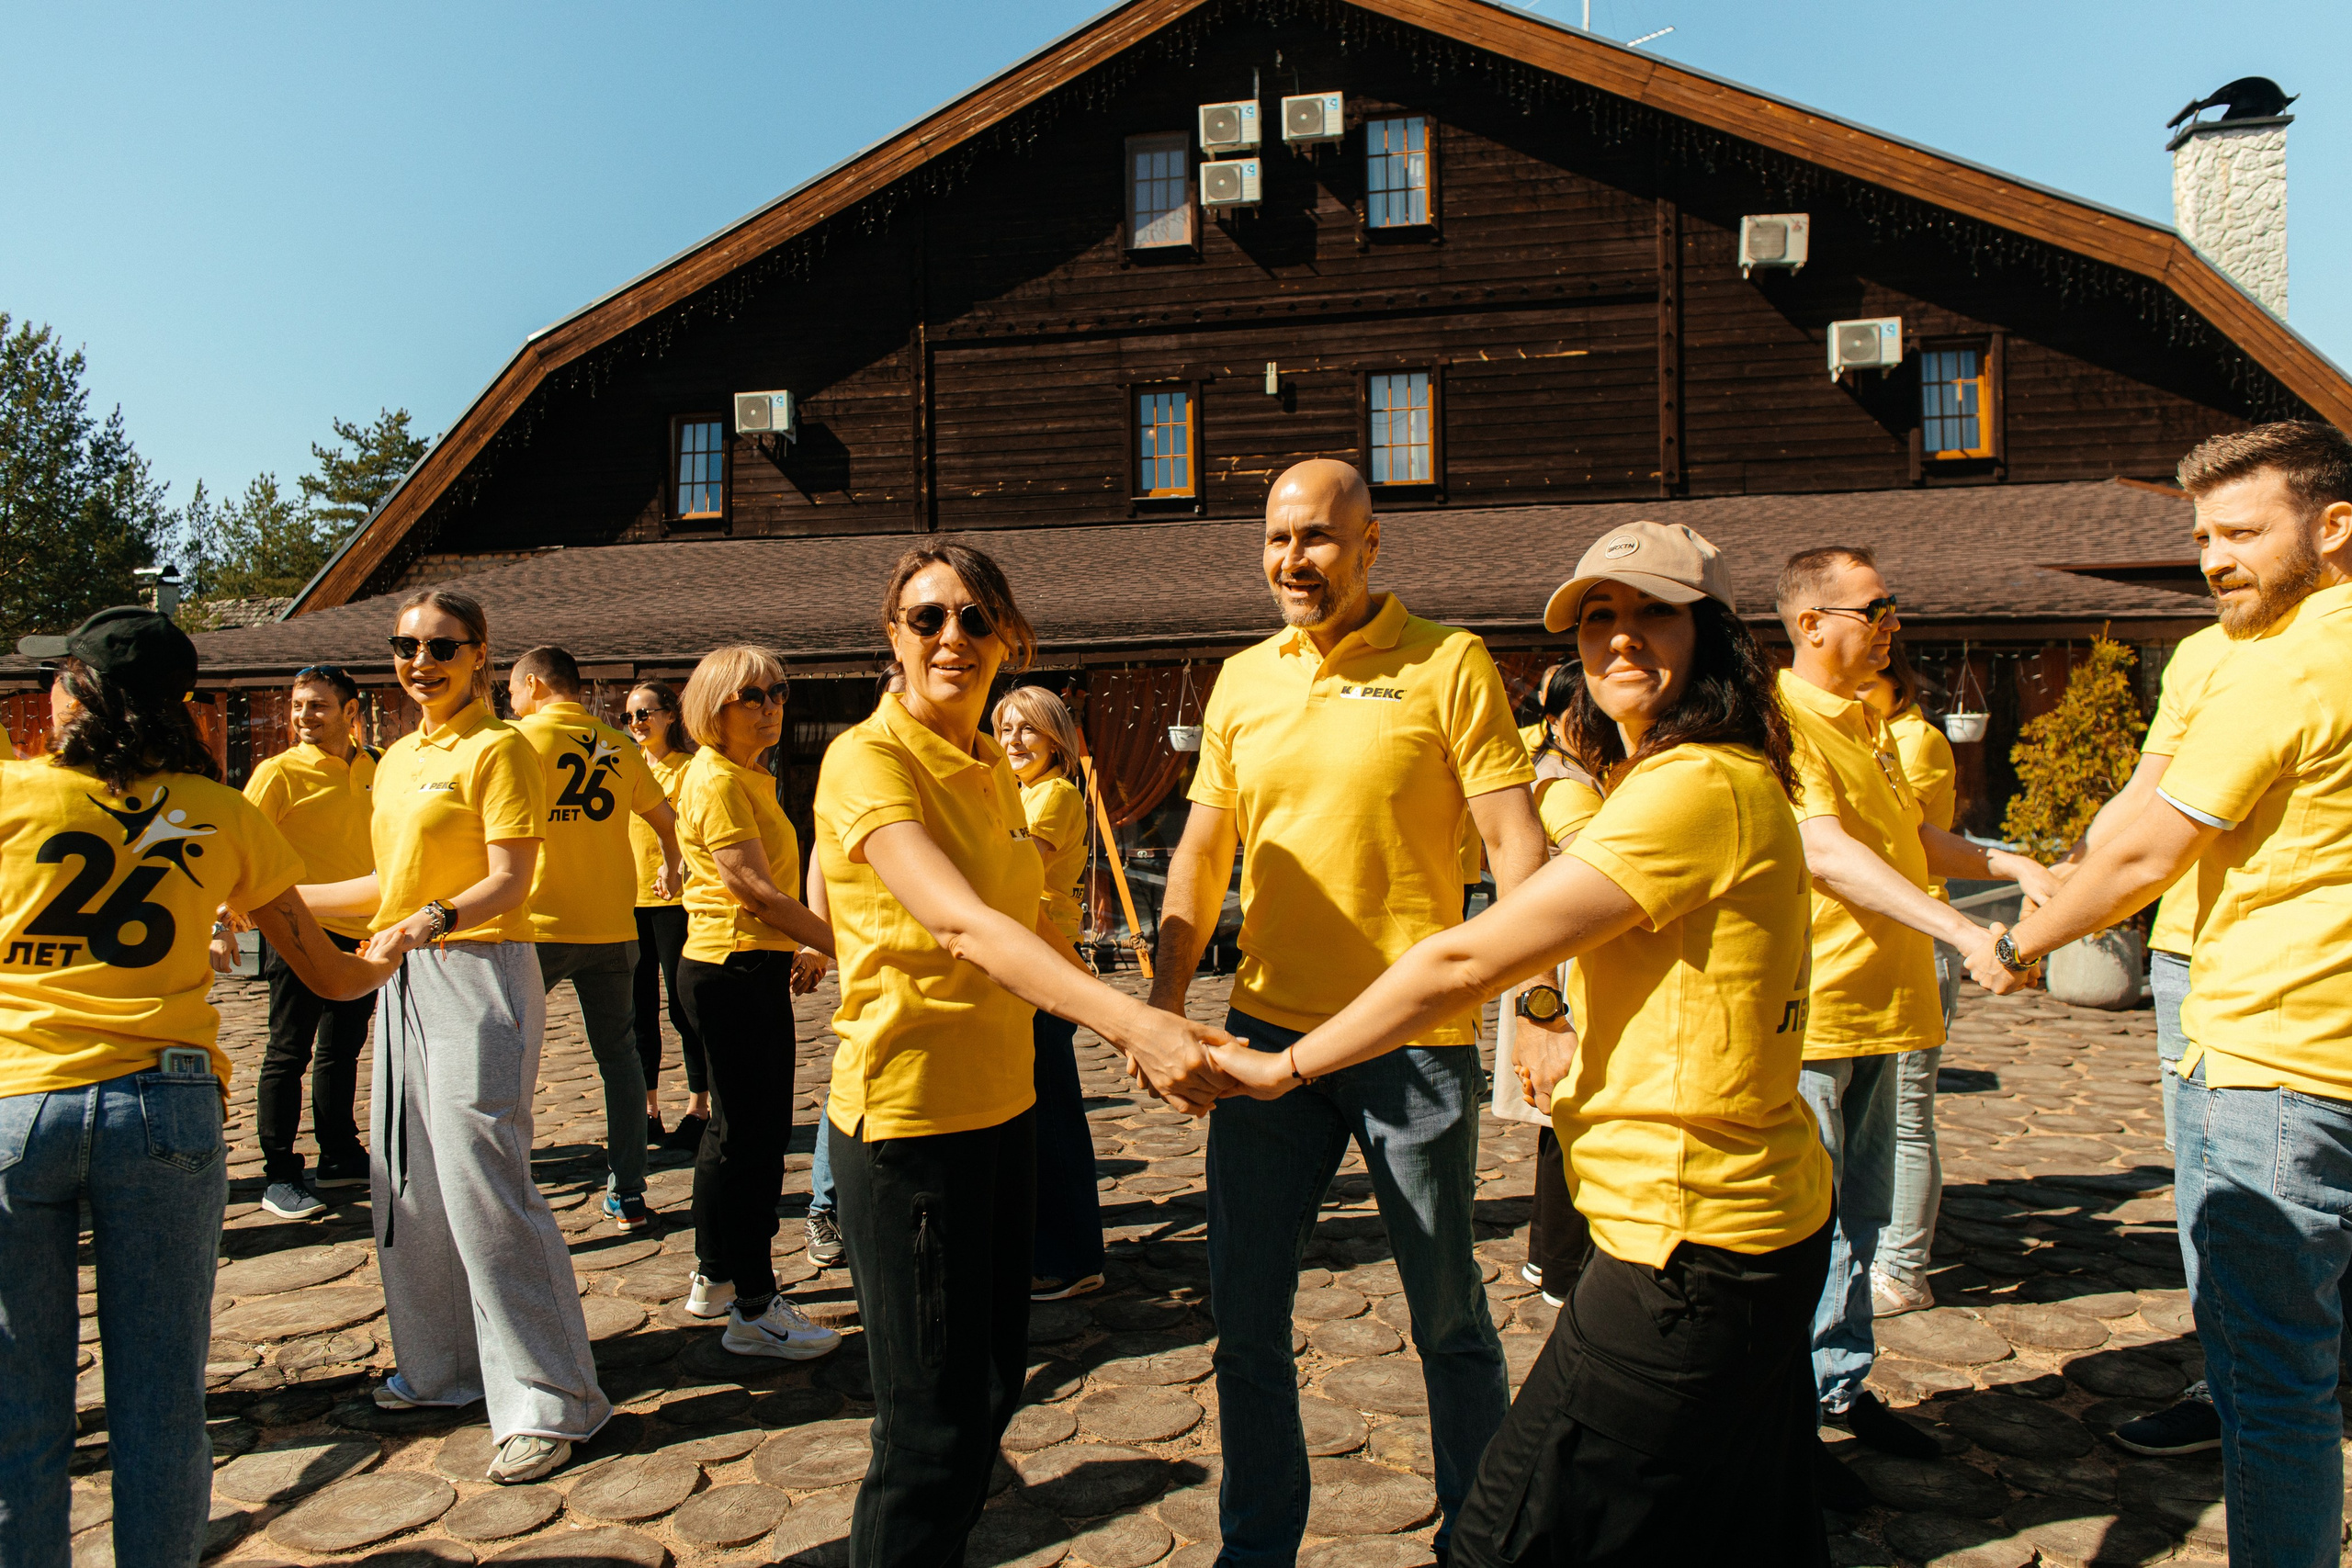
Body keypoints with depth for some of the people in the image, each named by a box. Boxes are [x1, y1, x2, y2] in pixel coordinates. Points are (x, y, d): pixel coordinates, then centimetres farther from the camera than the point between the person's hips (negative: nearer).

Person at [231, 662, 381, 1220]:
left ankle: (340, 1155, 27)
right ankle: (279, 1175, 7)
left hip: (361, 932, 6)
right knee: (288, 1054, 0)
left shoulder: (370, 768, 9)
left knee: (343, 1049, 15)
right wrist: (222, 923, -22)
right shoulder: (279, 772, -7)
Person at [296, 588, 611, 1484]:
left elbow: (509, 882, -15)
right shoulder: (396, 761, 16)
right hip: (406, 977, 9)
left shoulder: (498, 749, -8)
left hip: (478, 974, -9)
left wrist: (432, 921, -32)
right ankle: (442, 1365, 29)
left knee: (482, 1187, -10)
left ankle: (547, 1402, -2)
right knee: (407, 1180, 14)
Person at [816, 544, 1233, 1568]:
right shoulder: (867, 760, -17)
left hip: (1002, 1103, 8)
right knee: (932, 1424, 2)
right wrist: (1131, 1020, -44)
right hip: (908, 1116, -8)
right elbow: (959, 922, -33)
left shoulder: (991, 768, 8)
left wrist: (1139, 1028, 1)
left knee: (992, 1385, 21)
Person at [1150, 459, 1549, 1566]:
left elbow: (1516, 844, -8)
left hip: (1414, 1039, -4)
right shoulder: (1242, 679, 9)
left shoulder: (1446, 665, -5)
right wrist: (1165, 1000, 6)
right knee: (1243, 1308, 10)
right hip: (1268, 1029, 4)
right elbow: (1202, 851, 13)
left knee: (1447, 1311, 11)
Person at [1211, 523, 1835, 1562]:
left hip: (1690, 1243, -10)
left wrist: (1287, 1064, -12)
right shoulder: (1736, 781, 12)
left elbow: (1465, 961, -21)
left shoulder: (1698, 787, -21)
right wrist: (1585, 1050, 20)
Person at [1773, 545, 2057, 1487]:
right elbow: (1825, 851, -25)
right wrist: (1959, 930, -30)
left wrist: (2009, 865, 11)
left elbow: (1909, 837, 26)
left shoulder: (1867, 721, 17)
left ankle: (1841, 1385, 32)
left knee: (1858, 1217, 18)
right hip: (1806, 1013, -10)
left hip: (1875, 1007, 10)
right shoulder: (1779, 719, -15)